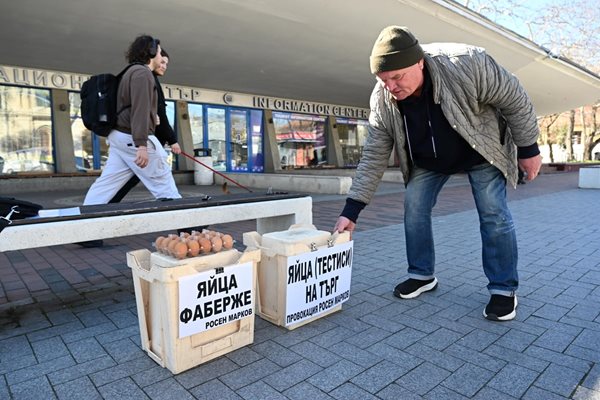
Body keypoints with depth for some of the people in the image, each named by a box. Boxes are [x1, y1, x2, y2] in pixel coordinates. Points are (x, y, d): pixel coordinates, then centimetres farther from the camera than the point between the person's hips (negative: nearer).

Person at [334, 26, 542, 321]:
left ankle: (503, 289, 8)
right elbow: (373, 157, -21)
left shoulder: (467, 64, -36)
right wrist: (352, 210, -25)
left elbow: (514, 100, -20)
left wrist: (528, 149, -11)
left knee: (493, 215, -7)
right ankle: (422, 275, 15)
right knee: (414, 209, -3)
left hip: (481, 149, -2)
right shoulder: (382, 100, -26)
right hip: (426, 159, 3)